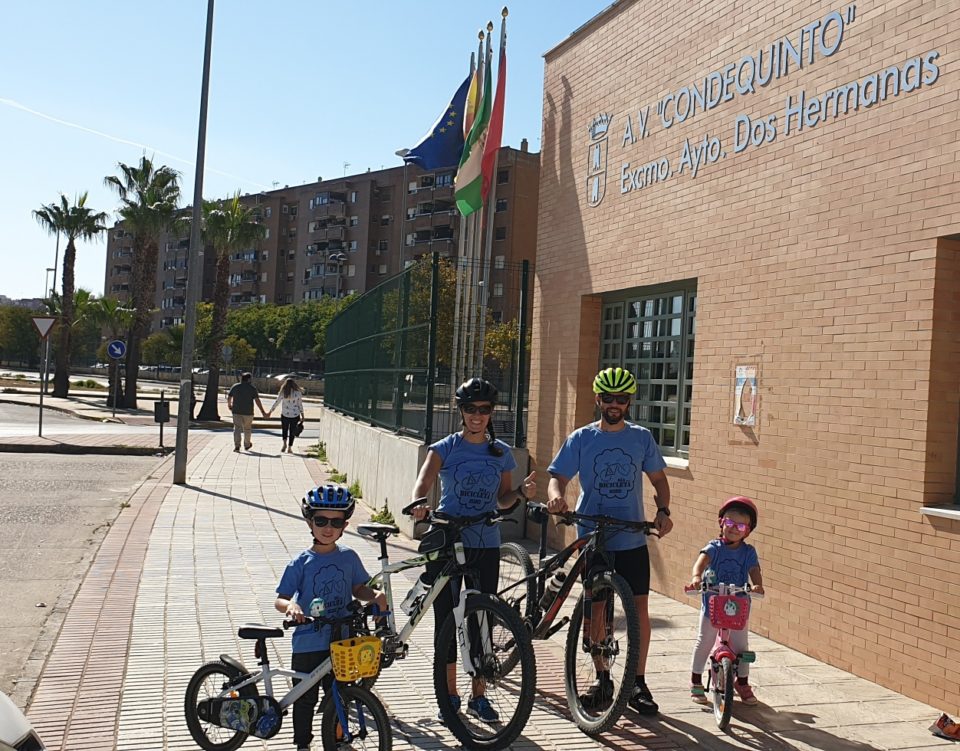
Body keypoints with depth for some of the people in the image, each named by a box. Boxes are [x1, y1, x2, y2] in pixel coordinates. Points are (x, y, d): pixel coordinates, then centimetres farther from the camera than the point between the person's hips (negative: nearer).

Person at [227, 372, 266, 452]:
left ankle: (236, 446, -14)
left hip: (236, 411, 1)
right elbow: (257, 400, -10)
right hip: (248, 412, -1)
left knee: (237, 428, 0)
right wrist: (262, 412, -9)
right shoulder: (252, 388, -4)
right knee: (247, 428, 15)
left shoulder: (234, 386, 5)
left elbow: (229, 397, 9)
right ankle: (247, 445, 29)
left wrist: (229, 405, 29)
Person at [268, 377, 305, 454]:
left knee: (284, 429, 20)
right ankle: (289, 448, 11)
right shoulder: (298, 393, -2)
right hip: (295, 415, 0)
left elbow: (276, 403, -1)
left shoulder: (283, 392, -4)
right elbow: (300, 405, 1)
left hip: (285, 415, 0)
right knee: (292, 431, 9)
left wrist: (270, 412, 8)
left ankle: (285, 444, 2)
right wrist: (302, 416, 8)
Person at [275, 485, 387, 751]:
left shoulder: (349, 557, -1)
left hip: (341, 641, 2)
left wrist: (375, 596, -11)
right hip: (307, 643, -2)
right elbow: (280, 599, -10)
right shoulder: (301, 563, -10)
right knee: (306, 698, 11)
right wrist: (290, 606, -32)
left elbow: (358, 589, 10)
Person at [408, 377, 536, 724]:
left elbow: (502, 499, 12)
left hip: (486, 546, 2)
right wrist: (418, 504, -40)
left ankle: (478, 696, 19)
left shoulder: (501, 452, 6)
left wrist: (522, 492, -9)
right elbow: (423, 482, -19)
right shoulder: (445, 448, -3)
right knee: (446, 619, 4)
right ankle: (450, 694, 18)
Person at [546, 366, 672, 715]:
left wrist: (662, 511, -7)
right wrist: (556, 495, -27)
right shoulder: (580, 439, 0)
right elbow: (557, 476, -3)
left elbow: (658, 478, 11)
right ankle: (601, 679, 21)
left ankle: (638, 682, 13)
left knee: (639, 608, 0)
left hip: (633, 539, 1)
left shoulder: (642, 438, 3)